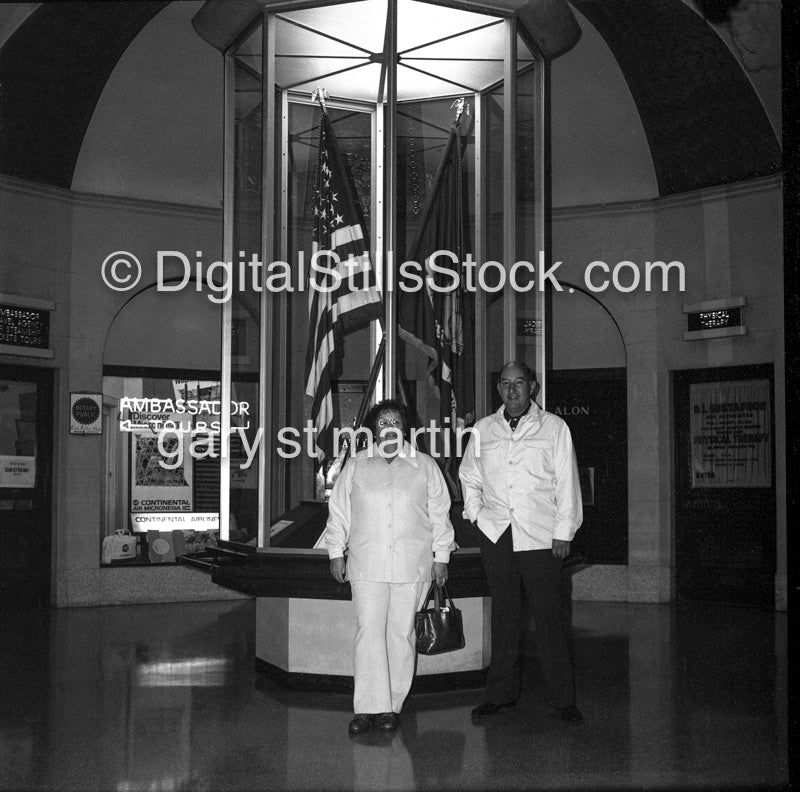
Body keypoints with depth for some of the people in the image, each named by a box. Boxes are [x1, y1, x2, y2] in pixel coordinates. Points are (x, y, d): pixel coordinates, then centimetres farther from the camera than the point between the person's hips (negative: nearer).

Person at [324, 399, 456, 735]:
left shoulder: (424, 466, 9)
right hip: (366, 565, 0)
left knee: (401, 633, 3)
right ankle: (368, 706, -4)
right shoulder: (355, 465, 10)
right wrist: (336, 552, 7)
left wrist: (441, 556, 7)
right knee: (369, 632, -7)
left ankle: (392, 705, 11)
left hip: (412, 567, 0)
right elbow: (339, 511, 12)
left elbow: (440, 514, 11)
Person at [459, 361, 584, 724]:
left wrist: (563, 532, -3)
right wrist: (476, 513, 8)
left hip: (541, 535, -3)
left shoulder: (553, 427, 3)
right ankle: (501, 693, 17)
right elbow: (468, 475, 22)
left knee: (549, 616, -2)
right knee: (503, 615, 8)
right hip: (495, 533, 3)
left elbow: (566, 483, 2)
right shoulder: (483, 429, 11)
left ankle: (564, 698, 7)